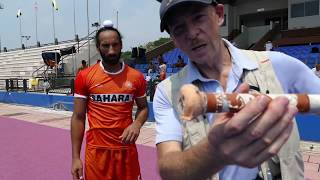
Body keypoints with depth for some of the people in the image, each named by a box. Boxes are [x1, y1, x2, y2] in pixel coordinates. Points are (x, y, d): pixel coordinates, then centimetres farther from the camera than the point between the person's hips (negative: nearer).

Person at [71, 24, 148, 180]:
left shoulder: (136, 77, -2)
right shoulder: (85, 77, -4)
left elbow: (143, 107, 12)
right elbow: (78, 117, 0)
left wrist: (137, 124, -10)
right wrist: (75, 157, -2)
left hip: (127, 149, 1)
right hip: (97, 151, -1)